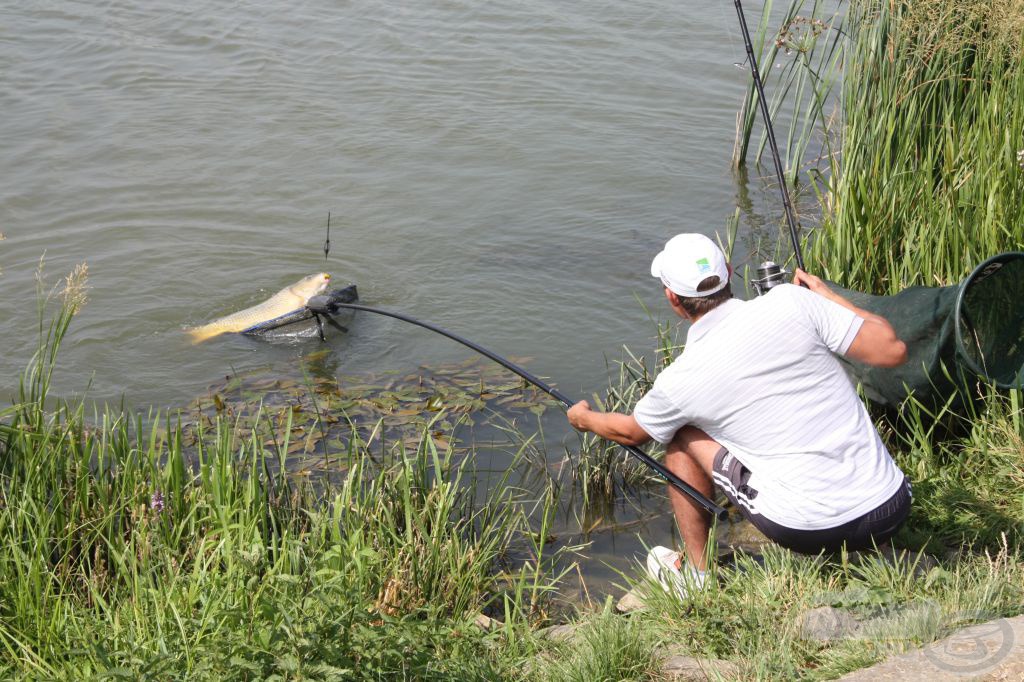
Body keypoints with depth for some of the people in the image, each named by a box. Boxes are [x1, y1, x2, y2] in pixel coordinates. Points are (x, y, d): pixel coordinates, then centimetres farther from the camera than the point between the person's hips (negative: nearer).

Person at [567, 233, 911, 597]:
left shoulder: (680, 380, -4)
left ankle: (697, 575, 25)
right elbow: (893, 351, 0)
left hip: (807, 530, -3)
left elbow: (630, 433, 18)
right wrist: (829, 295, 15)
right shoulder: (792, 302, -5)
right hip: (893, 511, 3)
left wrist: (584, 419, 41)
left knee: (682, 436, 16)